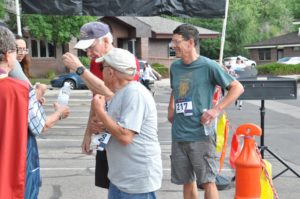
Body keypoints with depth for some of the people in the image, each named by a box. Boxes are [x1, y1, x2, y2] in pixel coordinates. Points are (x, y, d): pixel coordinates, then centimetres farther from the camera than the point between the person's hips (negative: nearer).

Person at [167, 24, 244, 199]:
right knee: (187, 182, 14)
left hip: (201, 135, -5)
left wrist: (217, 109, -16)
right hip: (179, 135, 6)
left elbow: (237, 88, -8)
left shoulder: (208, 66, -9)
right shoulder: (175, 66, 8)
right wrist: (171, 108, 9)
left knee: (208, 182, -1)